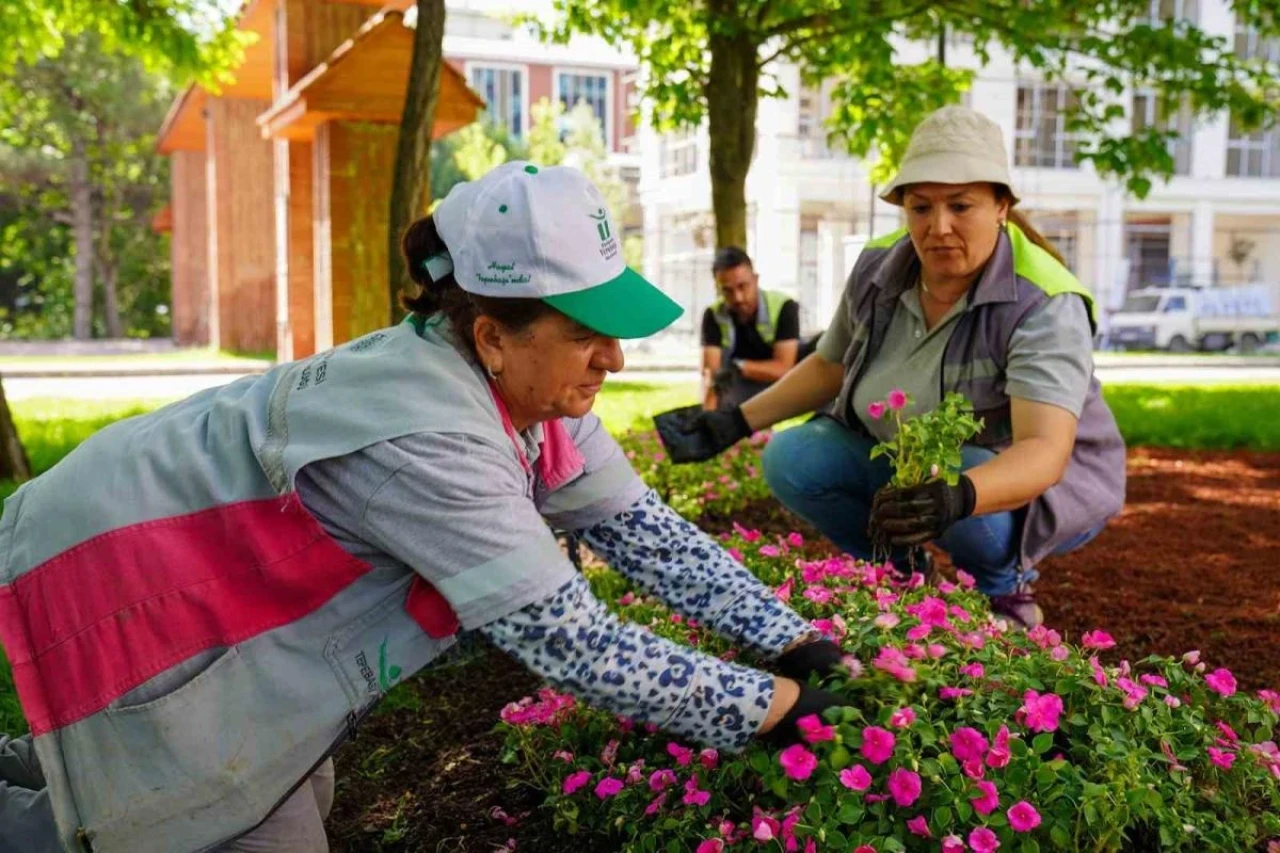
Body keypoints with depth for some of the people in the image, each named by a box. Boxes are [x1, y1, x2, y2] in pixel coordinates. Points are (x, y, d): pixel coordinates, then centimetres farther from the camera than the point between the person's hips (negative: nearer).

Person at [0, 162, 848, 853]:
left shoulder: (531, 387, -9)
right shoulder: (430, 439, -36)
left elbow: (642, 527, -5)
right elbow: (570, 642, -34)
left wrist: (795, 641, -10)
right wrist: (769, 705, -26)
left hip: (207, 574, 9)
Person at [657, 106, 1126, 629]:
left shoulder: (1045, 305, -28)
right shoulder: (877, 268, -12)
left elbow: (1044, 452, -40)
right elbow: (829, 366, 6)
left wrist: (958, 496, -60)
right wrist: (733, 424, 0)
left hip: (1038, 483, -5)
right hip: (900, 458, 5)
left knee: (971, 513, -38)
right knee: (790, 458, -16)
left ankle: (1004, 591, -2)